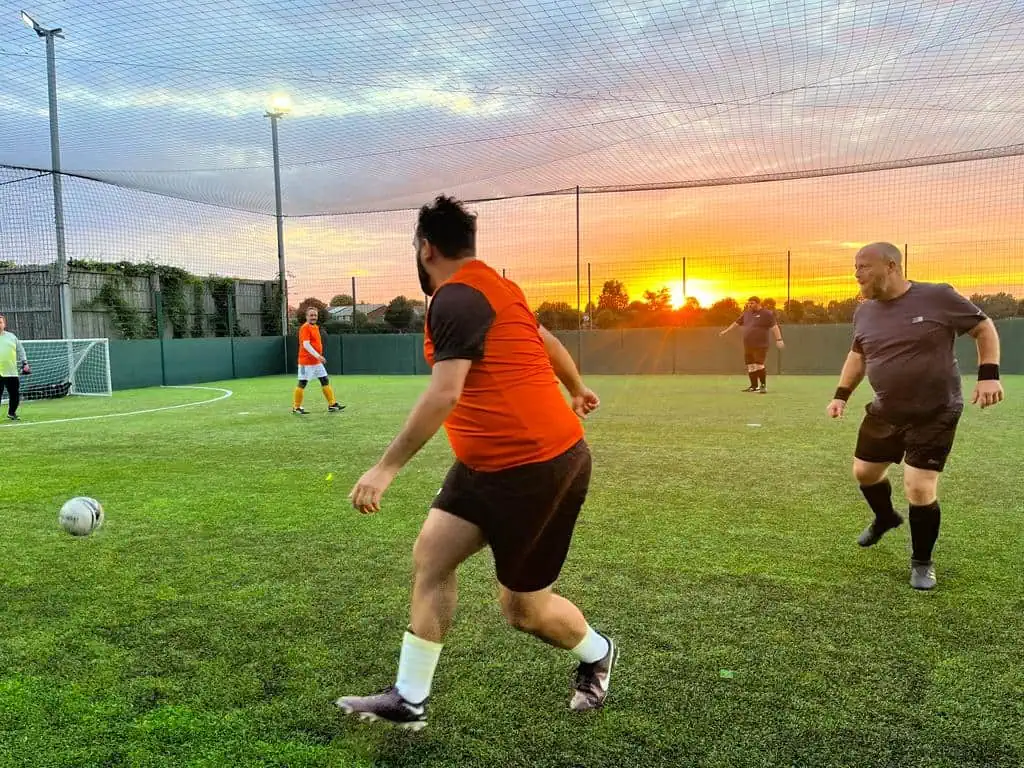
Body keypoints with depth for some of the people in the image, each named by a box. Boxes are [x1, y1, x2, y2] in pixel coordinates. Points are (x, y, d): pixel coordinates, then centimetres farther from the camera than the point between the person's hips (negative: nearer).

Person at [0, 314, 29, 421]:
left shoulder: (11, 336, 11)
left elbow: (20, 350, 15)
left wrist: (24, 363, 5)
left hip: (12, 372, 3)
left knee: (15, 395, 6)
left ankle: (11, 413, 26)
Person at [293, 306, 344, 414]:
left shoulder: (316, 327, 14)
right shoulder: (305, 328, -13)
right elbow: (306, 345, -23)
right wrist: (317, 355, -28)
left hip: (317, 362, 9)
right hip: (306, 361, -9)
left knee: (325, 381, 7)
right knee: (302, 383, -2)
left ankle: (332, 404, 11)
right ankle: (296, 407, 8)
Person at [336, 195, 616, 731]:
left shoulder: (455, 298, -18)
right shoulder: (490, 285, 12)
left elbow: (444, 395, -28)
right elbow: (547, 341, 26)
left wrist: (387, 467, -24)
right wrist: (577, 390, 42)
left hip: (536, 468, -10)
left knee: (523, 609, 6)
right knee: (430, 555, 6)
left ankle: (595, 654, 37)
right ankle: (409, 699, 16)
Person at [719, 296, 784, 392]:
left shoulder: (767, 313, -5)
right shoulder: (747, 313, 15)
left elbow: (774, 327, -11)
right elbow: (736, 323, 25)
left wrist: (779, 339, -20)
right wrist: (726, 331, 28)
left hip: (760, 346, -7)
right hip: (748, 346, 7)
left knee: (759, 366, -13)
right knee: (750, 367, 7)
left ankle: (763, 385, 2)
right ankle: (754, 386, 17)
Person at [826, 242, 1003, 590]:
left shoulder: (937, 297, -16)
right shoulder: (864, 312, 0)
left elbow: (985, 328, -5)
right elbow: (857, 355, 16)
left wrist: (988, 375, -17)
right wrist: (841, 394, 7)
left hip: (936, 414, -6)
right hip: (885, 411, 6)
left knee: (919, 488, -10)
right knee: (864, 471, 16)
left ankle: (922, 562, 15)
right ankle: (885, 518, 50)